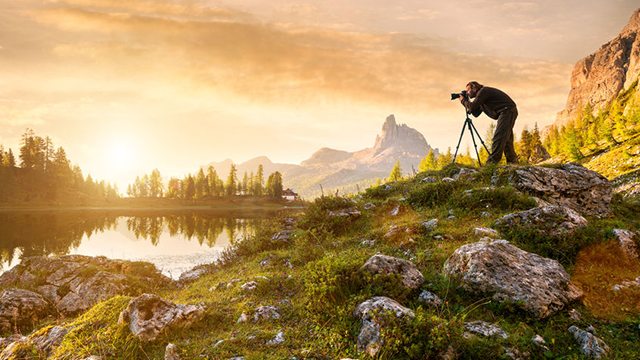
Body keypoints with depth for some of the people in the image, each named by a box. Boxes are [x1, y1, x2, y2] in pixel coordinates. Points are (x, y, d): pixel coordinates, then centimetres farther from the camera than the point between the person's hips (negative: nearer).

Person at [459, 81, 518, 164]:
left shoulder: (483, 91, -6)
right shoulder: (481, 94, 23)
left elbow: (472, 107, -14)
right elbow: (476, 113, 20)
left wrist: (463, 100, 3)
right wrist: (466, 101, 14)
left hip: (507, 110, -10)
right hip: (509, 112, 10)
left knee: (498, 137, -16)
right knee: (506, 139, 11)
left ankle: (492, 162, -21)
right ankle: (512, 161, 13)